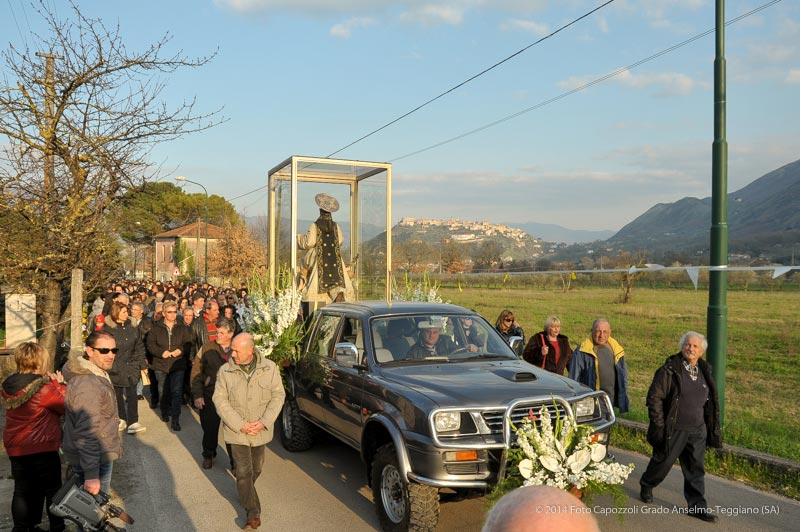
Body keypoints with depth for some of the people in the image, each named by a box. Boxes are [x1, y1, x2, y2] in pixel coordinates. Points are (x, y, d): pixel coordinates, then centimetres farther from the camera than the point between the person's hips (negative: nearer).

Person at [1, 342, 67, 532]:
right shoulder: (44, 388, -22)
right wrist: (59, 384, -3)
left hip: (16, 449, 6)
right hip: (42, 448, -6)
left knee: (22, 490, 15)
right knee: (52, 490, 10)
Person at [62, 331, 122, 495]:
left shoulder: (96, 373, 6)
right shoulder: (88, 385, -28)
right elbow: (87, 434, -31)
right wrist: (91, 474, -30)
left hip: (100, 455, 10)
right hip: (94, 458, -10)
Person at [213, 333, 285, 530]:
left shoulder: (270, 368, -8)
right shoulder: (225, 371, -9)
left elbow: (278, 396, -5)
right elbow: (220, 400, -9)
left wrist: (264, 422, -16)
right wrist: (240, 425, -18)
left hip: (261, 431, 2)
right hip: (237, 431, -2)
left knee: (256, 469, 18)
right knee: (244, 472, -2)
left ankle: (245, 492, 47)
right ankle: (253, 514, 9)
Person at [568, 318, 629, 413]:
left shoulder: (616, 350, 7)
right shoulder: (582, 351, -8)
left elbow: (623, 376, 15)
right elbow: (574, 377, -5)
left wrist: (623, 397, 12)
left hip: (610, 399, 5)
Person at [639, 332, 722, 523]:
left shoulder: (705, 371, 7)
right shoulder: (669, 370, -12)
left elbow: (712, 401, 18)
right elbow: (654, 398, -12)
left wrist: (712, 427, 15)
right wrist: (659, 426, -14)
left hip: (698, 430, 5)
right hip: (674, 430, -5)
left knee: (696, 469, 8)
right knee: (663, 462, 9)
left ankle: (697, 506, 17)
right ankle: (646, 486, 34)